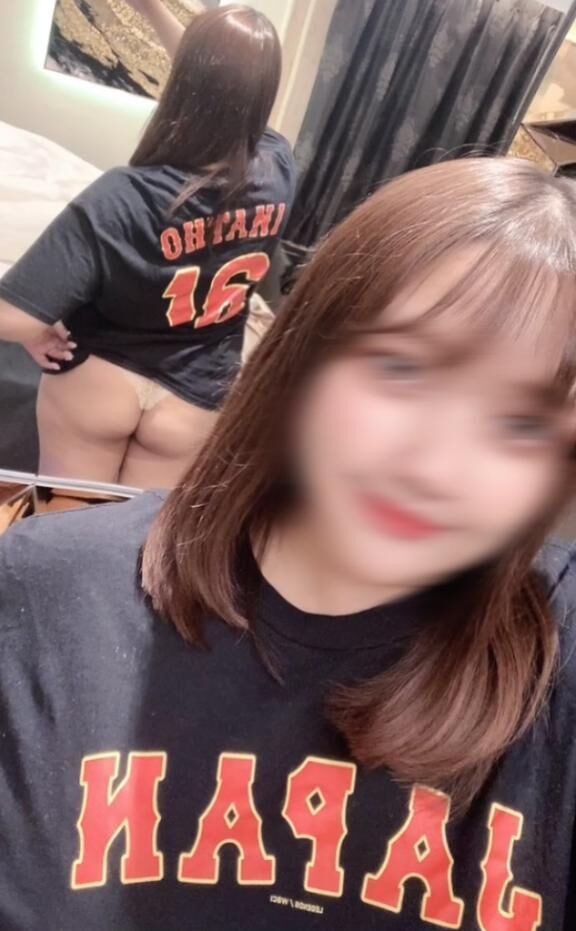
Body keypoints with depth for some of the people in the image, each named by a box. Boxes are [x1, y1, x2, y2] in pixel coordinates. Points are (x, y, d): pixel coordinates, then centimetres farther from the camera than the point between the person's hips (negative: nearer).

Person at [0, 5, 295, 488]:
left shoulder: (124, 198, -29)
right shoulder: (279, 168, -16)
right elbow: (231, 99, 7)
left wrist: (43, 335, -10)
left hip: (97, 380, -3)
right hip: (194, 399, 3)